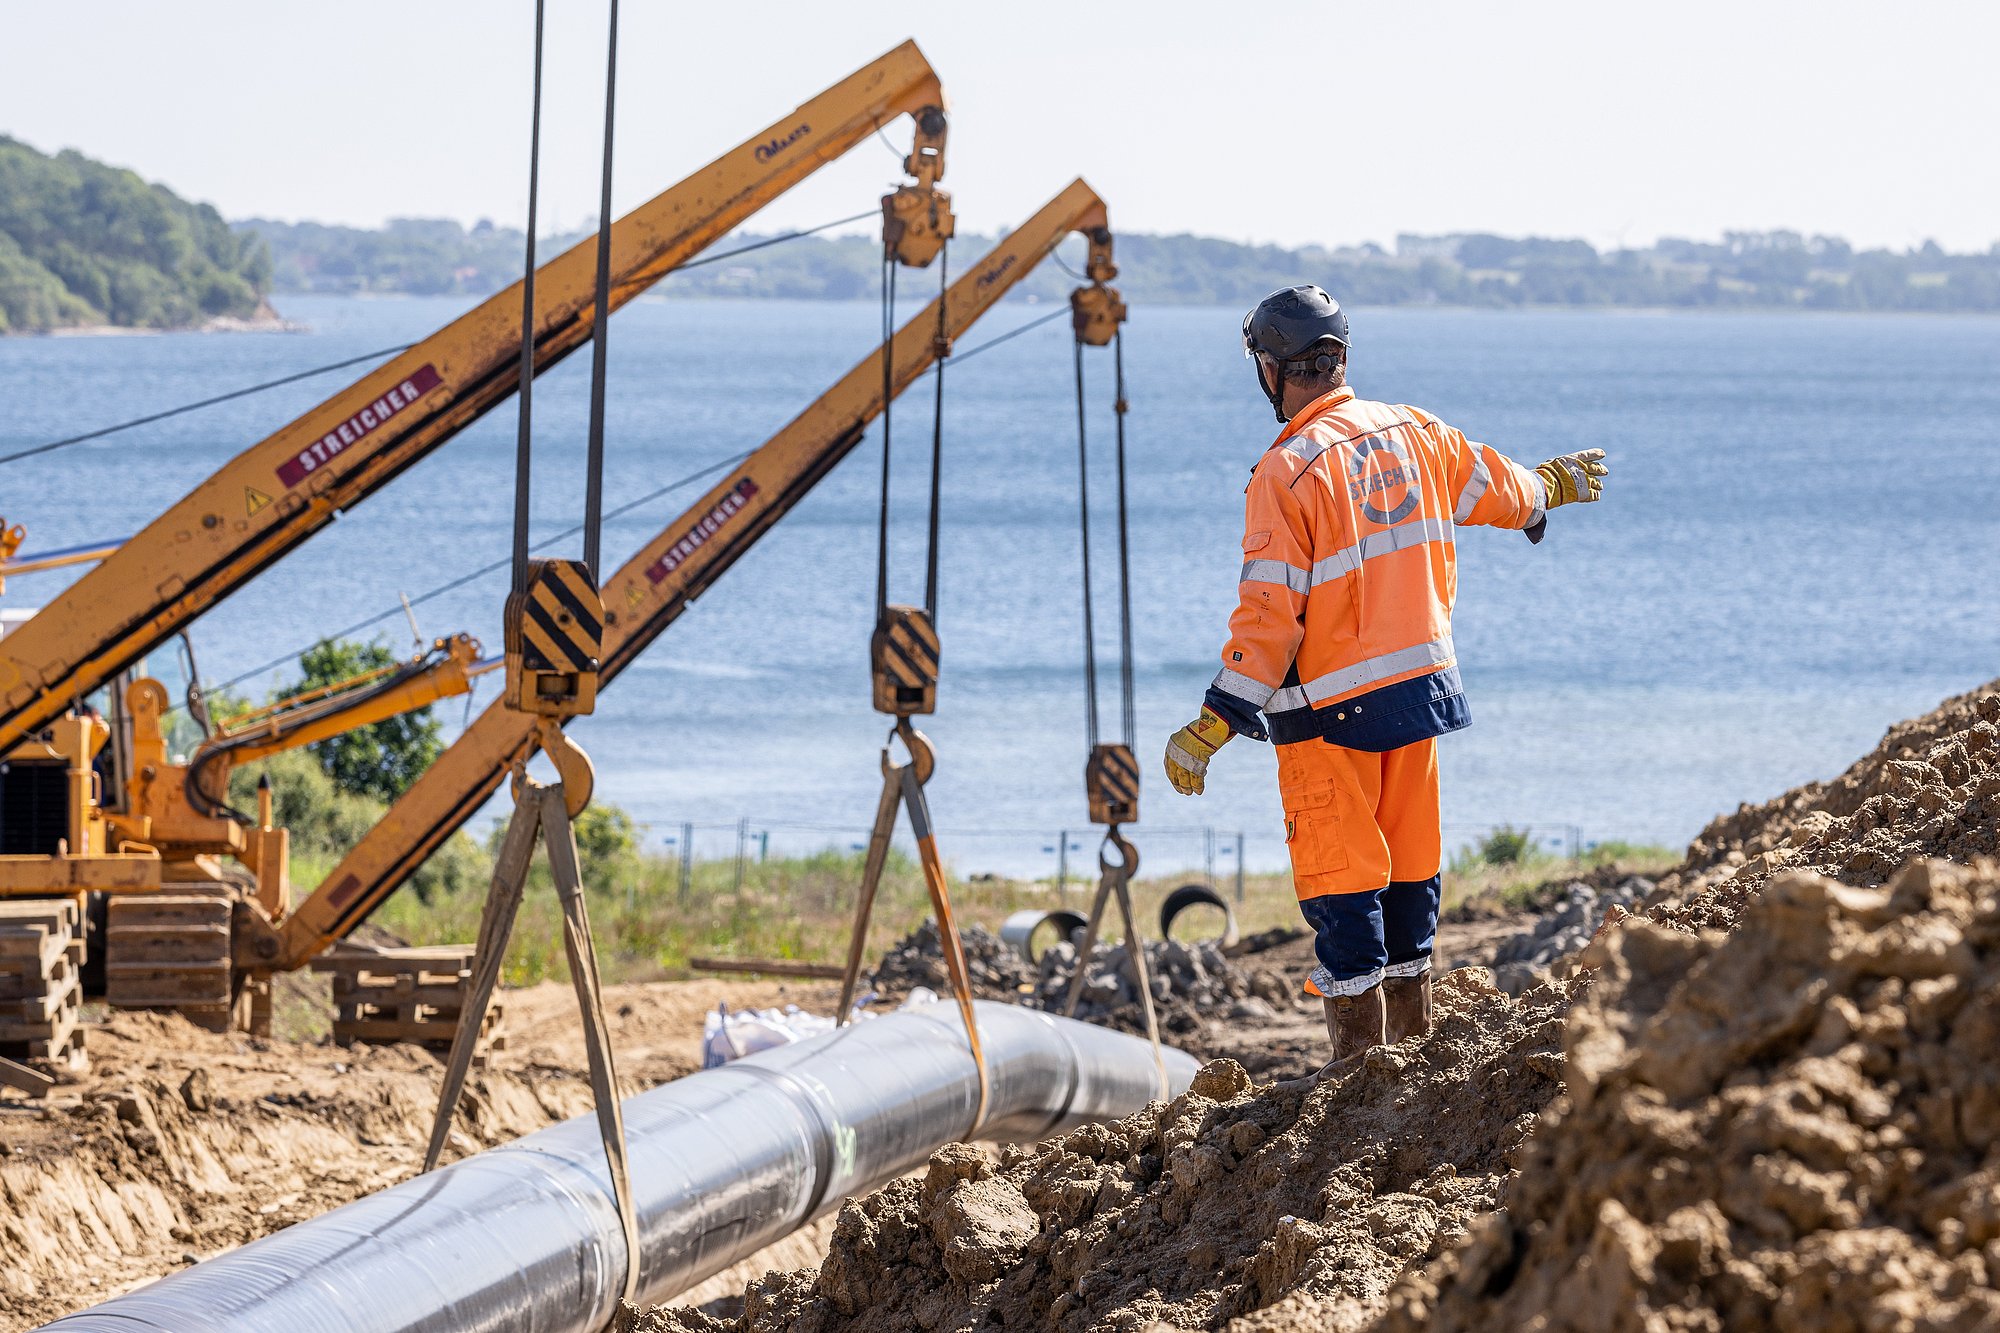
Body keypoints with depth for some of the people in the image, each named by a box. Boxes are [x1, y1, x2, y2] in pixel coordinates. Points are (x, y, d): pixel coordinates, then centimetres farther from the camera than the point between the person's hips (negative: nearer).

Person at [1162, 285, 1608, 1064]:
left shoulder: (1287, 474, -16)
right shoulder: (1413, 434, 3)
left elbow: (1270, 616, -18)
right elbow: (1500, 492, 22)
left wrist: (1213, 726, -15)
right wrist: (1551, 485, 45)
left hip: (1331, 710, -6)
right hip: (1419, 684, 6)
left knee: (1340, 885, -1)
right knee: (1408, 873, 16)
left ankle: (1359, 1065, -1)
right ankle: (1412, 1043, 23)